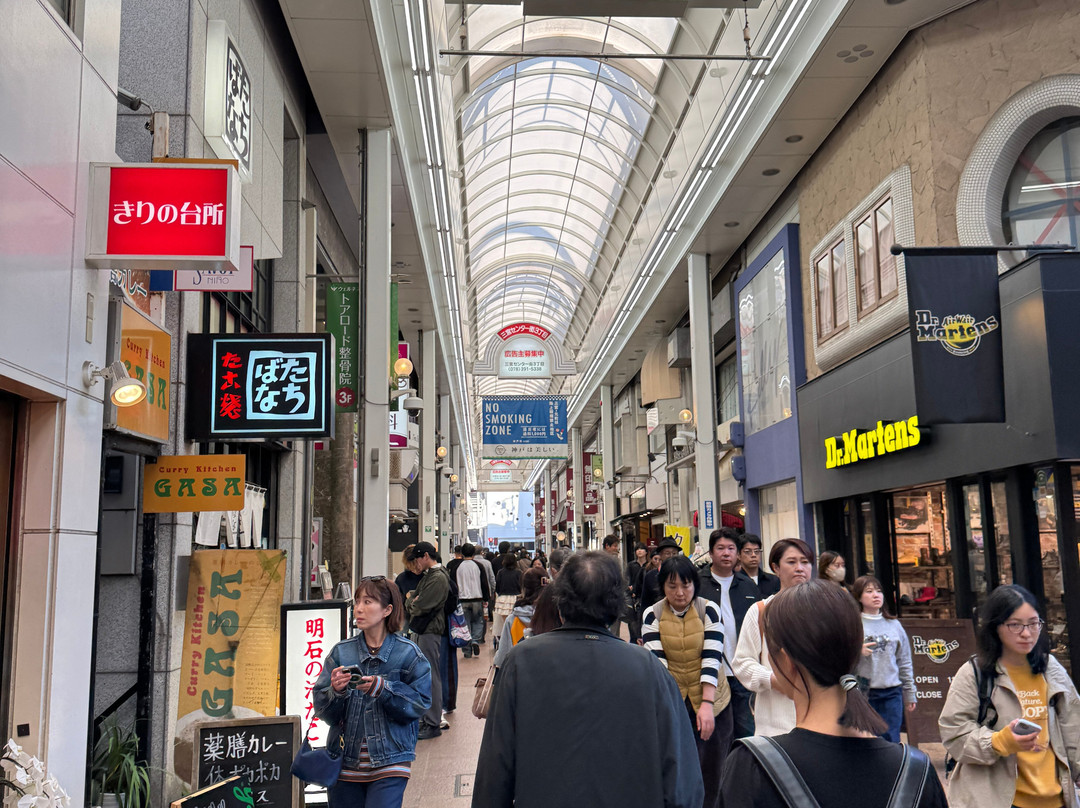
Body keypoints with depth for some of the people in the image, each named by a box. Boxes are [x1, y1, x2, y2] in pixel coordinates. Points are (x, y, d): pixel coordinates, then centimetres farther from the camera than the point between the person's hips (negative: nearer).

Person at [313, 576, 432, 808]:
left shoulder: (408, 653, -3)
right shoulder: (341, 652, 4)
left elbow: (420, 703, -7)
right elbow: (321, 708, 2)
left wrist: (382, 689, -19)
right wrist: (336, 691, -19)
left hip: (389, 761, -3)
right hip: (346, 761, 3)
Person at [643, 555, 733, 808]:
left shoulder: (709, 610, -4)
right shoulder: (652, 615, -1)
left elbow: (712, 658, -11)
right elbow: (655, 660, -10)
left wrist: (707, 703, -20)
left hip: (710, 701, 0)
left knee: (711, 772, 4)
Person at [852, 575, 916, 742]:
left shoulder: (894, 625, 12)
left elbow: (905, 662, 16)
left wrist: (910, 694, 17)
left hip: (891, 694, 3)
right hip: (862, 693, -3)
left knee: (891, 741, 5)